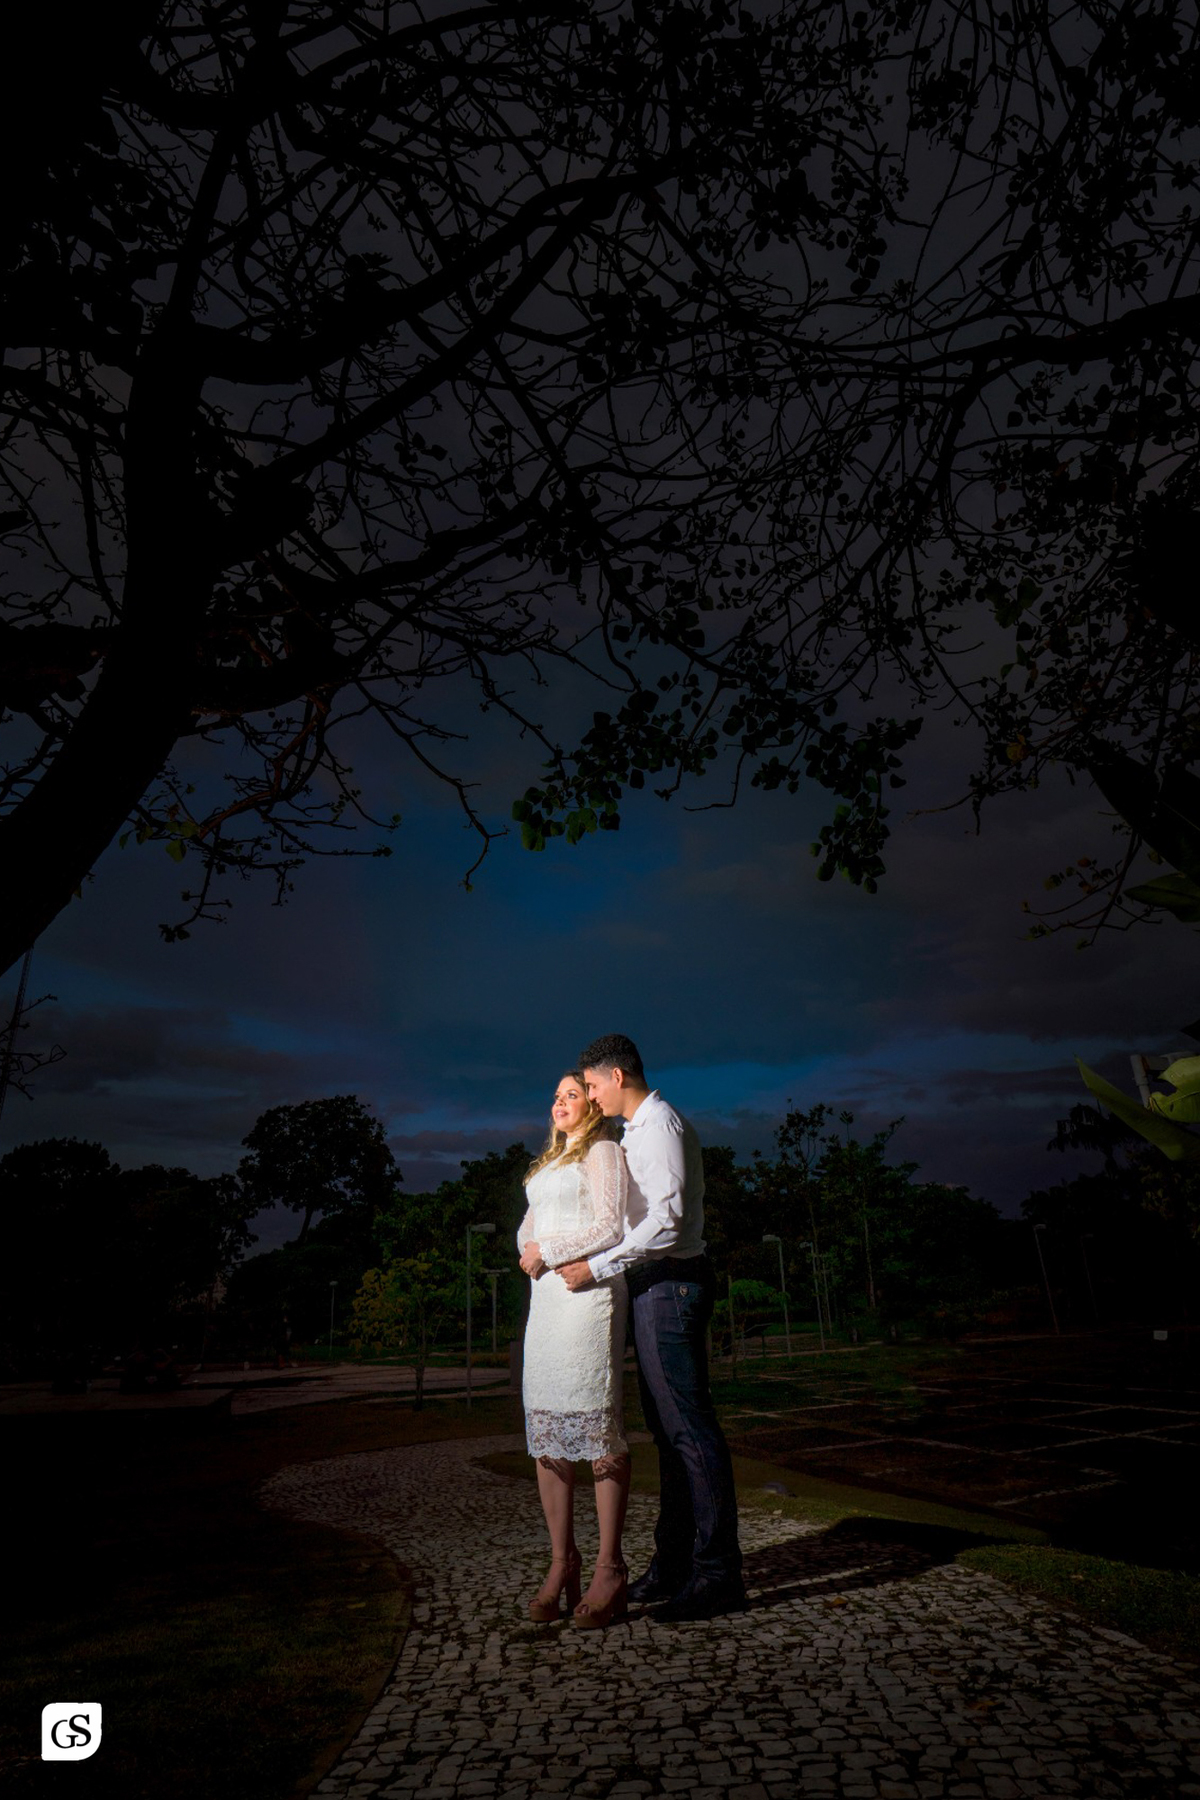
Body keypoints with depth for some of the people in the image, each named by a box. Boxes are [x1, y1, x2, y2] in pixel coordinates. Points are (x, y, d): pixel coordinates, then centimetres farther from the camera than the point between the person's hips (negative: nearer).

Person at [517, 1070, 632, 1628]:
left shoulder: (603, 1150, -1)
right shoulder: (551, 1160, 24)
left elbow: (609, 1226, -10)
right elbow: (527, 1226, 22)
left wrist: (547, 1251, -8)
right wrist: (530, 1252, 0)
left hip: (589, 1294, -8)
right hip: (546, 1295, 8)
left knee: (597, 1431, -6)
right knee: (546, 1431, 5)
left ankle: (609, 1568, 0)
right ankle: (561, 1562, 12)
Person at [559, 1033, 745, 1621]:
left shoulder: (661, 1125, -13)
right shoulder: (635, 1134, 18)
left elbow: (668, 1218, -22)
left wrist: (598, 1266, -19)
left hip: (670, 1283, -10)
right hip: (654, 1286, 10)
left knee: (689, 1425, -6)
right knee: (666, 1428, 14)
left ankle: (718, 1573, 1)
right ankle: (673, 1561, 23)